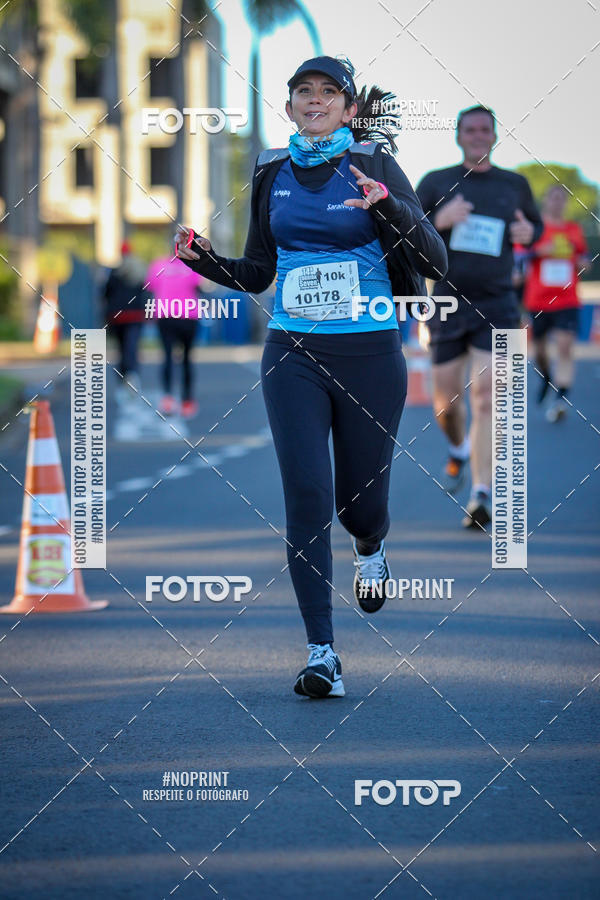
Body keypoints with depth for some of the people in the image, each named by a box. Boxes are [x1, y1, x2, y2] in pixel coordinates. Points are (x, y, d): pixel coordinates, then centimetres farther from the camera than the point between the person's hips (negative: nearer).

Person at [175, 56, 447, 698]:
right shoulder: (272, 174, 8)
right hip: (293, 355, 2)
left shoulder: (373, 165, -3)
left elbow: (435, 263, -9)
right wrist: (203, 259, -1)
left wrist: (388, 208, -25)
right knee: (306, 496, -11)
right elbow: (256, 273, 18)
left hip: (369, 353, -2)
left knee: (360, 501, 8)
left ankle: (370, 549, 47)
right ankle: (321, 654, -9)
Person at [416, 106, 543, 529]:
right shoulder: (435, 184, 5)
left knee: (486, 397, -13)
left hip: (497, 307, -1)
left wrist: (528, 232, 0)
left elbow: (537, 225, 25)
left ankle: (482, 497, -16)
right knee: (446, 398, 4)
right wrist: (438, 221, -17)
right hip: (447, 304, 1)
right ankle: (458, 450, 40)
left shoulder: (514, 185, 9)